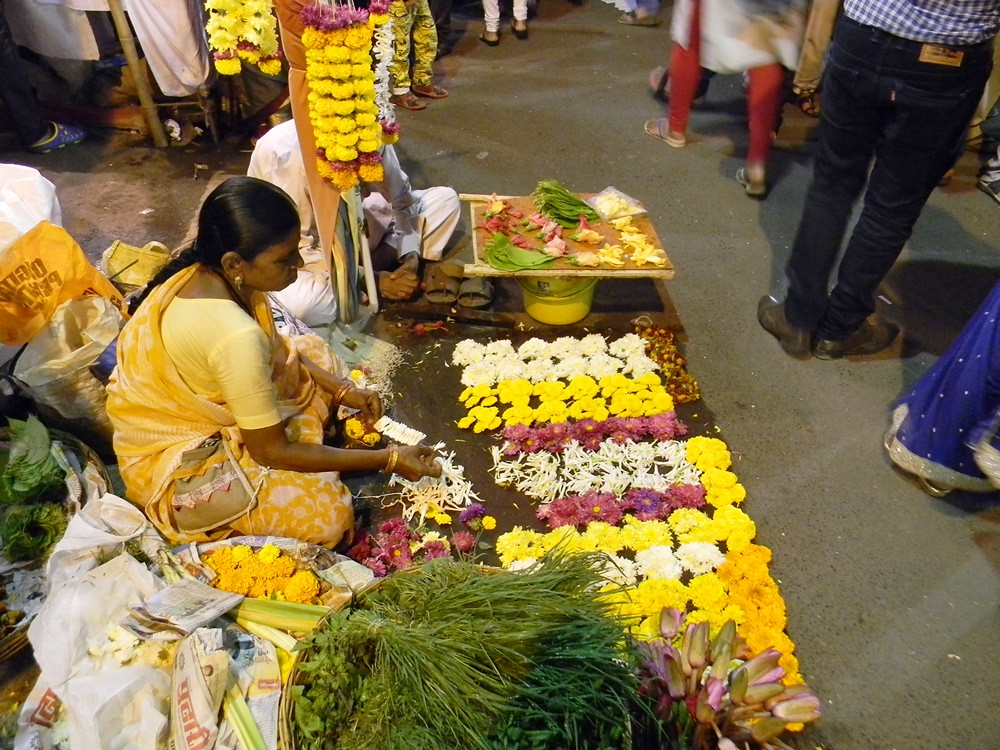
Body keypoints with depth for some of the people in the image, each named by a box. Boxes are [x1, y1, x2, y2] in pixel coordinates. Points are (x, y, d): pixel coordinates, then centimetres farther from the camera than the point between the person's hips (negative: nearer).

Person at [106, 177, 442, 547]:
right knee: (329, 515, -19)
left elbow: (272, 348, 7)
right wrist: (388, 459, -21)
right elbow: (272, 451, -26)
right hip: (174, 462, -9)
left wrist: (341, 389, -1)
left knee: (312, 350, 12)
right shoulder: (234, 336, -37)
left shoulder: (205, 270, -12)